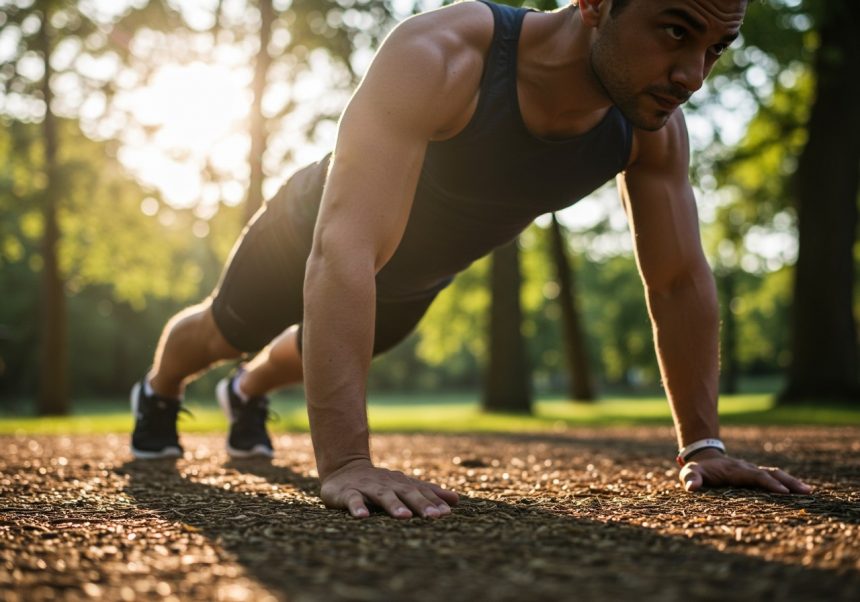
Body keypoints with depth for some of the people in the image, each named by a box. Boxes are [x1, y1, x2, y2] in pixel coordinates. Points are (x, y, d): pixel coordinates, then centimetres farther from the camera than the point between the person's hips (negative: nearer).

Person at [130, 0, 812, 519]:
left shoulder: (654, 127, -29)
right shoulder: (438, 58, -47)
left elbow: (679, 281, -18)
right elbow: (345, 250, -54)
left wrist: (703, 444, -19)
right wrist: (344, 462, -58)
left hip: (415, 280, 5)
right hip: (308, 239, -5)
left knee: (324, 352, 34)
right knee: (221, 334, 25)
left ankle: (247, 395, 68)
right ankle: (158, 393, 60)